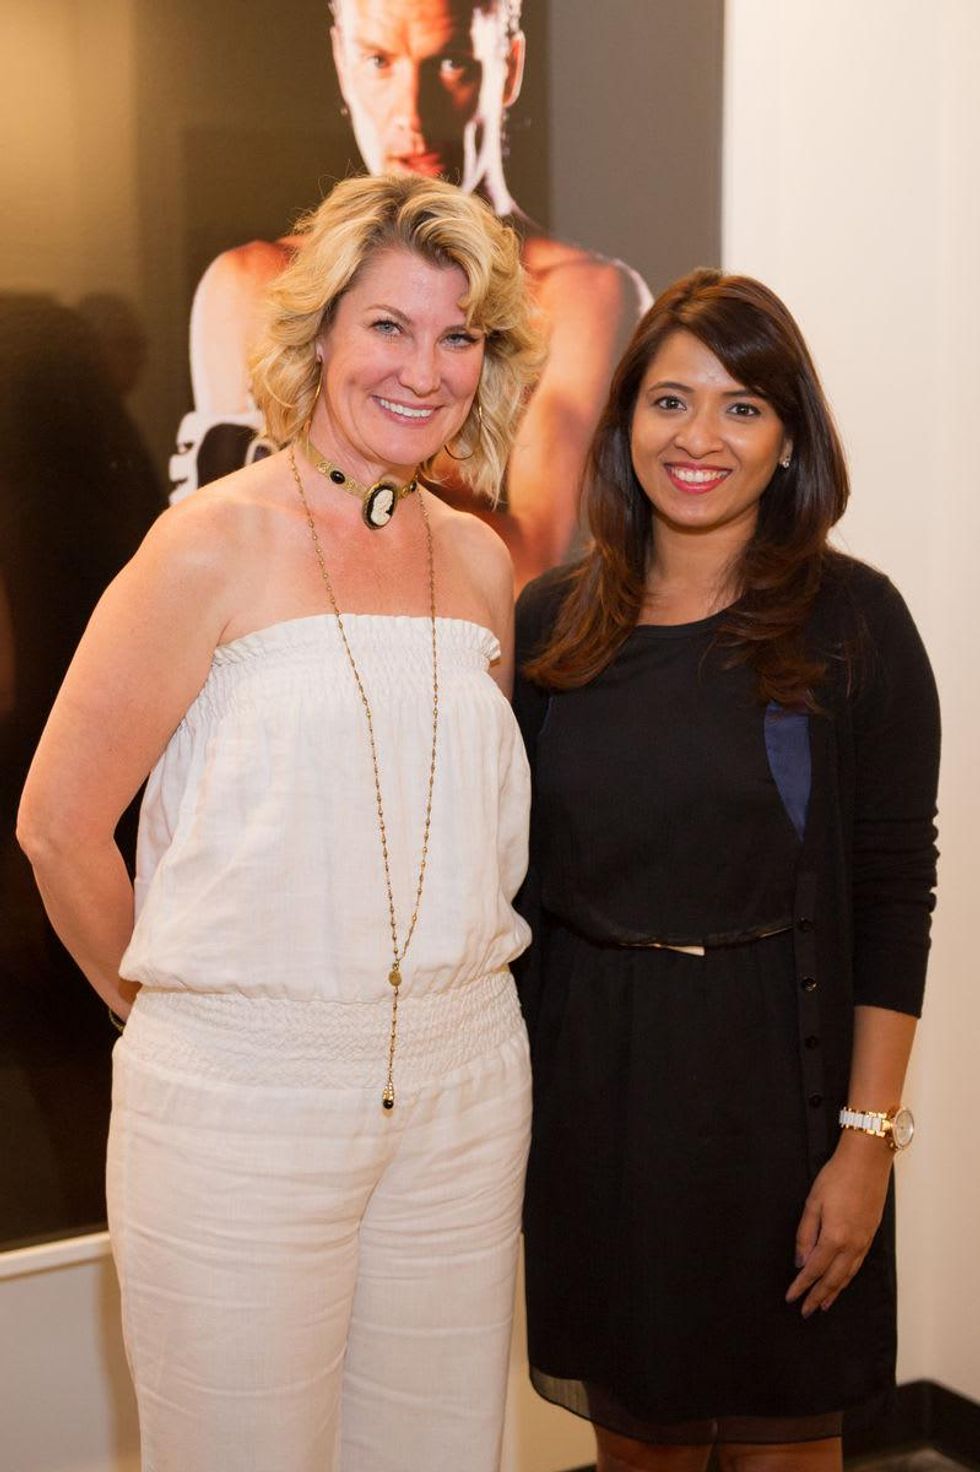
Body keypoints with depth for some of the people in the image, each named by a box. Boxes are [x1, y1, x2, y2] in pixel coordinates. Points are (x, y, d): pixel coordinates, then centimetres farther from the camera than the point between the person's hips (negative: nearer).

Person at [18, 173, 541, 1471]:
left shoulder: (481, 563, 8)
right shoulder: (215, 547, -8)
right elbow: (58, 823, -4)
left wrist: (442, 999, 12)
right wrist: (169, 1007, 6)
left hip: (463, 1088, 5)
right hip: (245, 1090, -4)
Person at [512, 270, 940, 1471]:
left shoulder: (851, 622, -7)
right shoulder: (552, 620, 2)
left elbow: (893, 894, -8)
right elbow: (517, 874, 7)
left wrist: (868, 1136, -12)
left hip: (771, 1073, -3)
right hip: (589, 1075, 3)